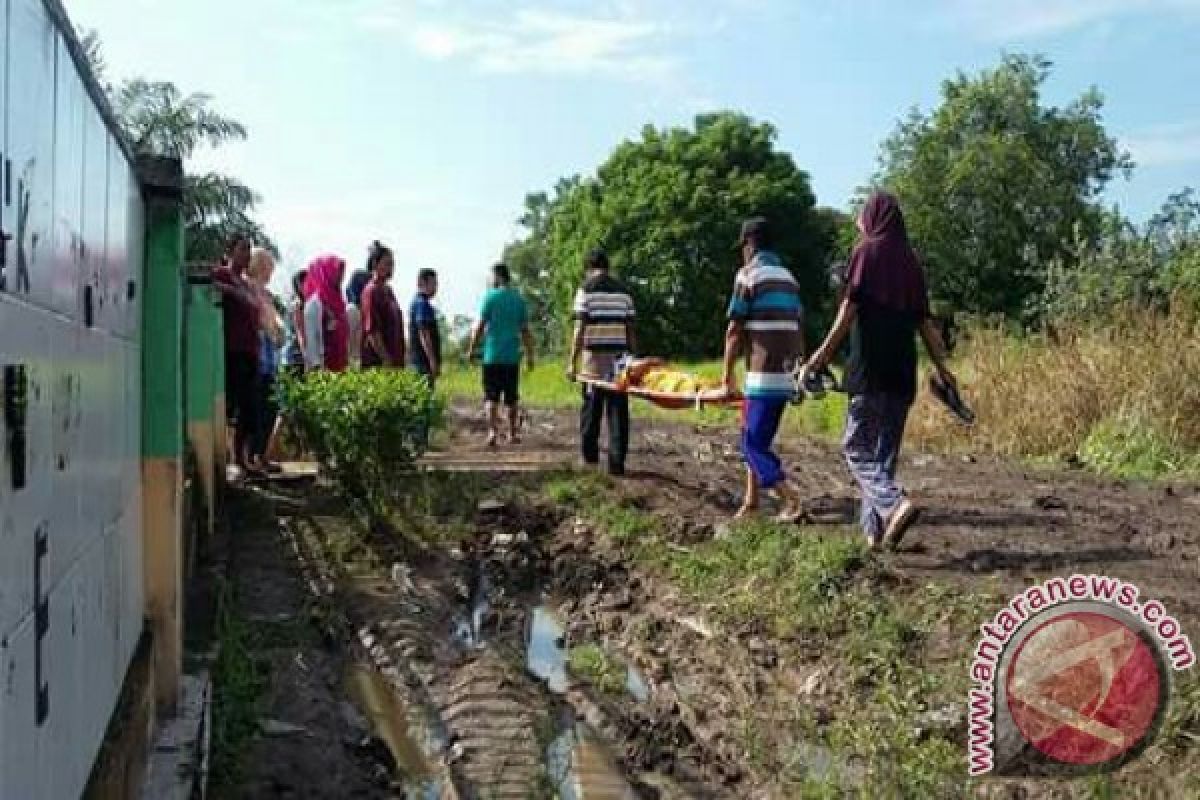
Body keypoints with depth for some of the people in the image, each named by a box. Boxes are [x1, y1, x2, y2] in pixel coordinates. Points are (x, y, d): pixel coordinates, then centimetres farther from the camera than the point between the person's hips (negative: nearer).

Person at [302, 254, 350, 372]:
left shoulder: (335, 300, 13)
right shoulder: (315, 302, -11)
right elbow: (311, 338, -15)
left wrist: (346, 361, 14)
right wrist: (317, 366, -19)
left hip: (337, 364, 8)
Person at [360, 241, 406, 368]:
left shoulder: (388, 291, 16)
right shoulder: (371, 291, -10)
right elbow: (371, 330, -17)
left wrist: (399, 360, 16)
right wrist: (386, 359, -21)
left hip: (394, 361, 9)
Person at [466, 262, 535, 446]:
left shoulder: (491, 296, -5)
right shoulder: (519, 298, 7)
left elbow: (480, 326, -7)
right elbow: (525, 330, 9)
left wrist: (471, 349, 2)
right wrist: (530, 354, 14)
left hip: (492, 355, -3)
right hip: (512, 356, 4)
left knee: (492, 398, -1)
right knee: (512, 398, 11)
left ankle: (493, 432, -13)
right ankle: (513, 434, 18)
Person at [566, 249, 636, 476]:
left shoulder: (587, 289, -1)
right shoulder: (623, 290, 11)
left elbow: (580, 330, -8)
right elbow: (630, 329, 10)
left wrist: (572, 362, -7)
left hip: (595, 357, -3)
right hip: (619, 359, 3)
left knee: (591, 407, 11)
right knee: (618, 411, 3)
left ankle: (590, 454, 21)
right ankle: (617, 463, 1)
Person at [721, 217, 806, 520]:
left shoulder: (748, 274, -6)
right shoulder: (788, 277, 17)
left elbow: (734, 329, -8)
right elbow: (799, 327, 18)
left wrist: (728, 371, 0)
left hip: (763, 374, -8)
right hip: (787, 374, 8)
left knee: (755, 443, -3)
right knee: (754, 437, 17)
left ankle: (792, 500, -12)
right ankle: (751, 501, 20)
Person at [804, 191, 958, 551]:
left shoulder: (866, 251, -2)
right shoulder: (911, 260, 14)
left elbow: (849, 309, -12)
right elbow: (925, 321, 12)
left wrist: (824, 353, -10)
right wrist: (942, 368, 16)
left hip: (869, 368, -6)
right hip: (902, 370, 6)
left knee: (856, 447, 0)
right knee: (885, 450, 12)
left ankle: (895, 503, -22)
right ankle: (875, 529, 12)